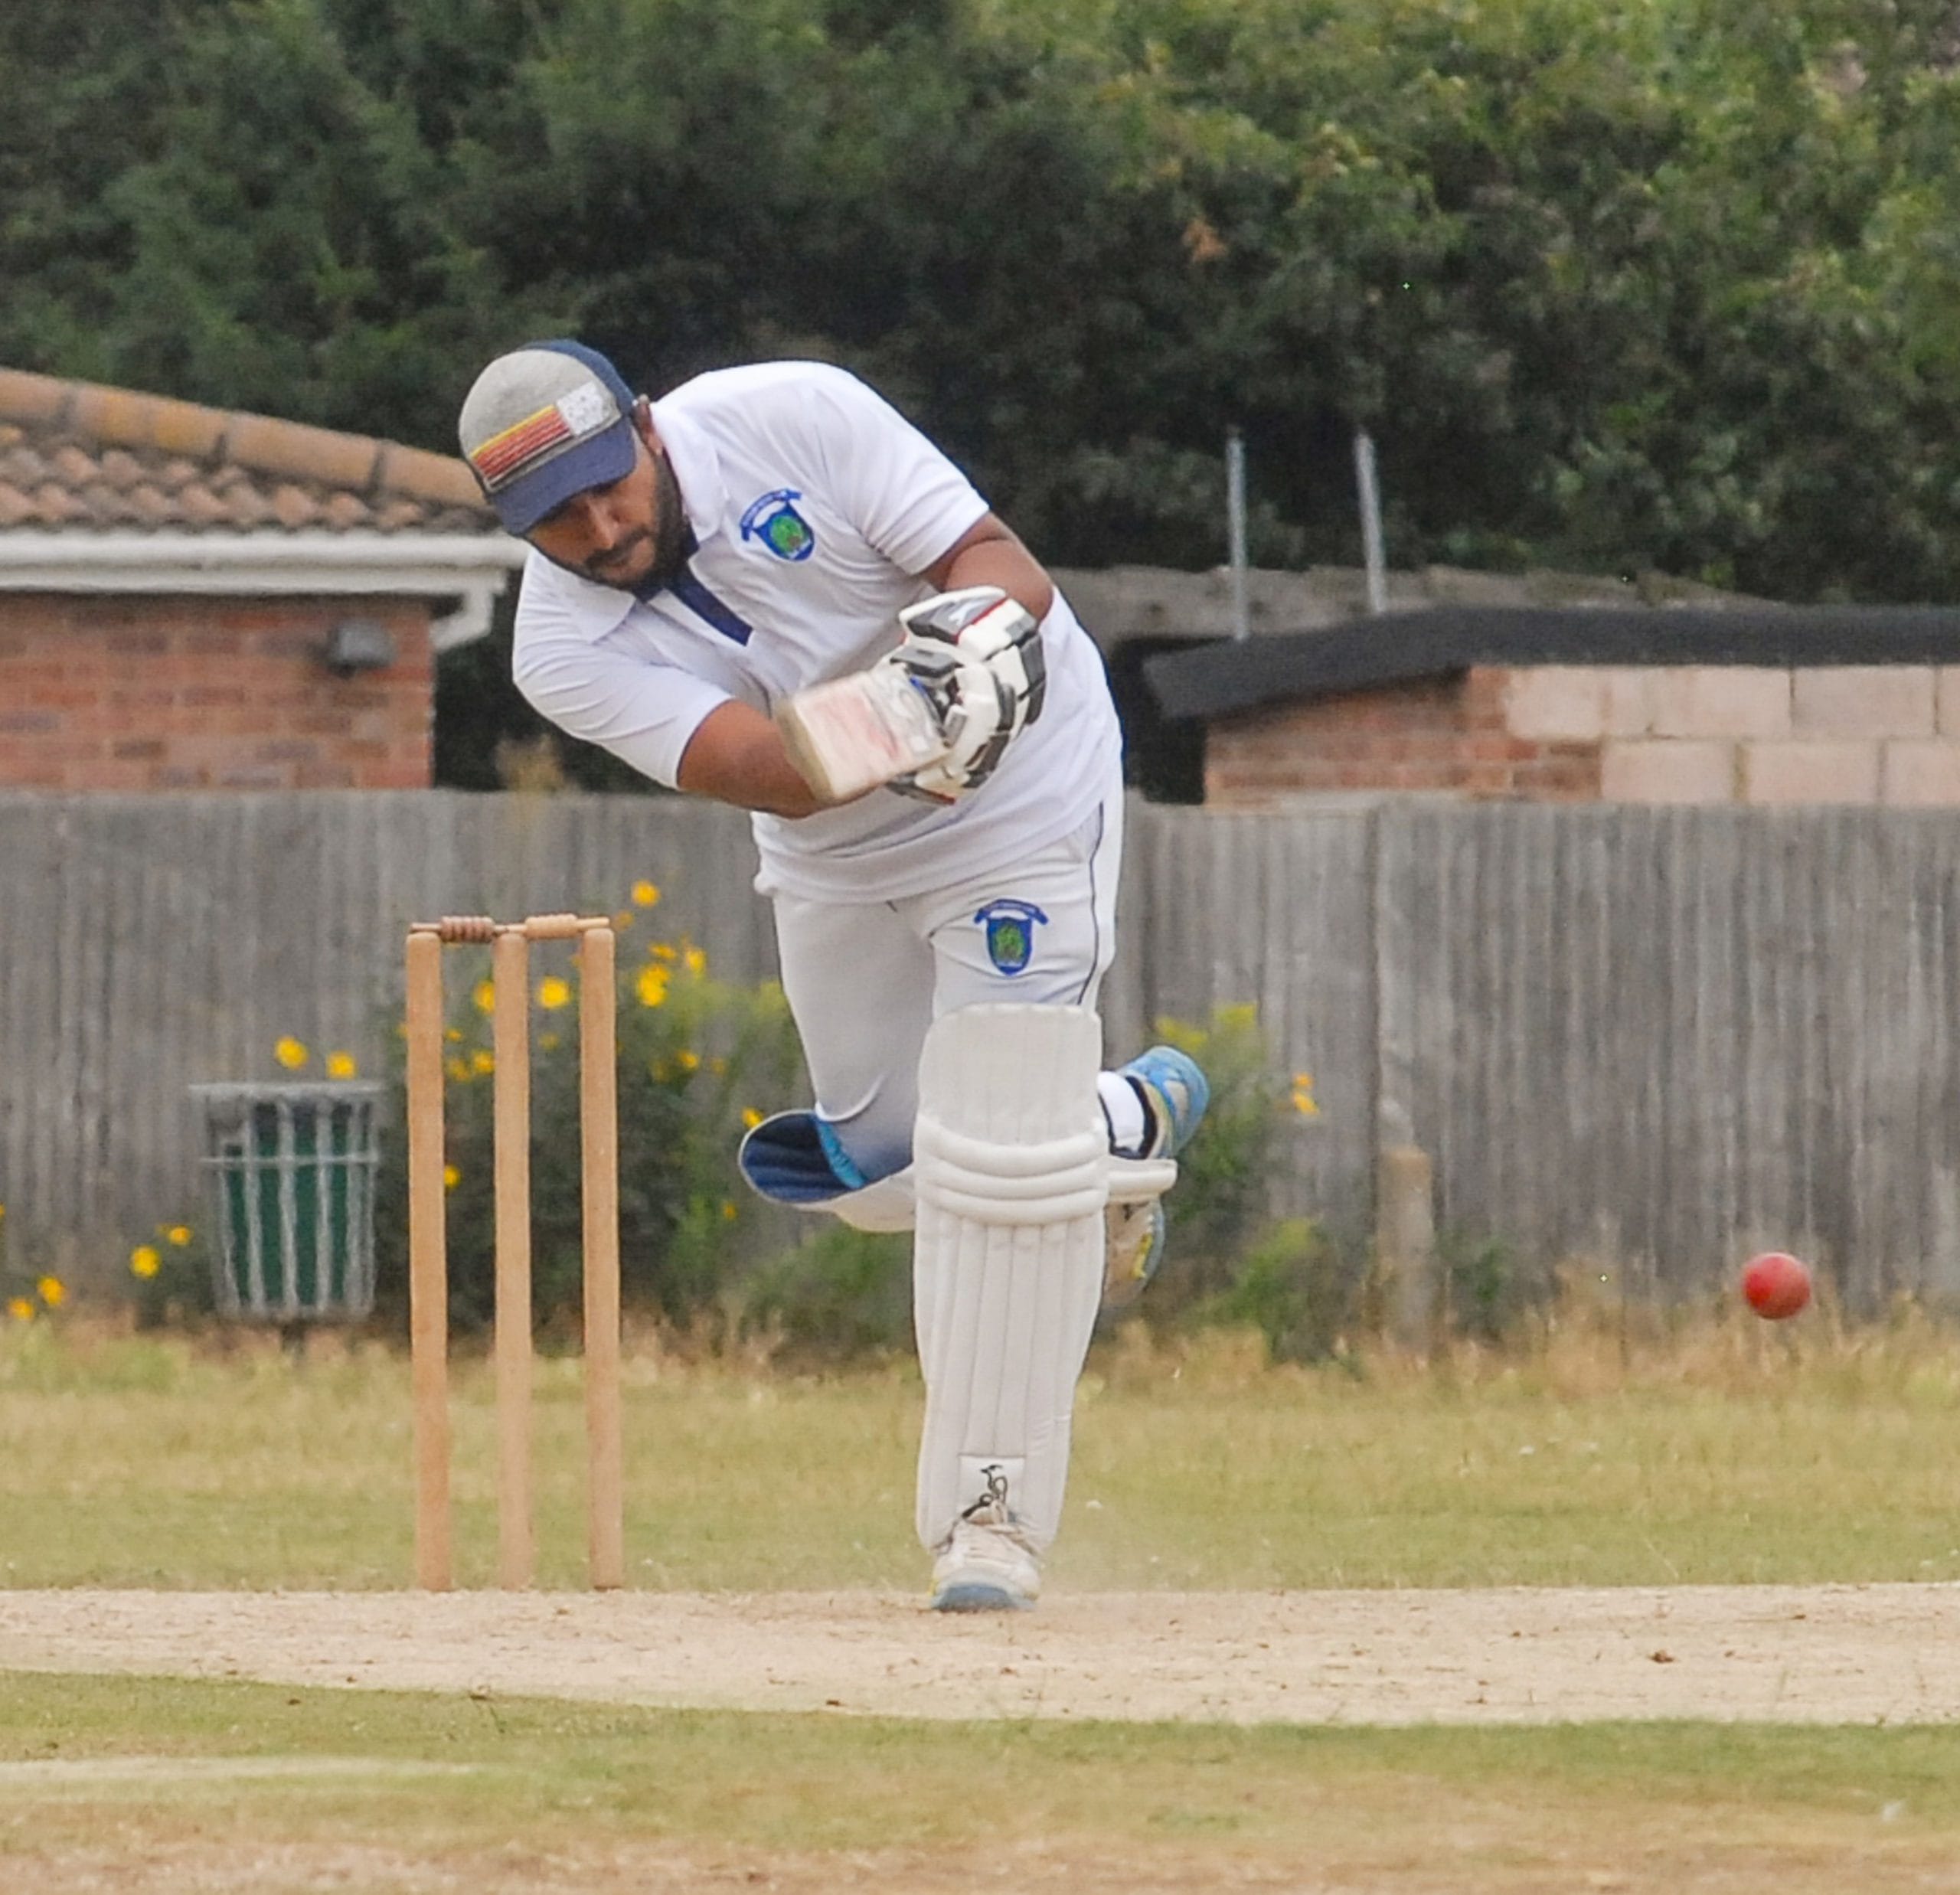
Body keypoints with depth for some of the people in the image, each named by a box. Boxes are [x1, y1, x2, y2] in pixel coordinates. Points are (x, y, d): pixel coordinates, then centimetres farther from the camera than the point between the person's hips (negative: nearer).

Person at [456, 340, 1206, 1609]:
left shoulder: (794, 418, -26)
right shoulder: (566, 649, -21)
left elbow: (1001, 563, -26)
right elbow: (779, 773, -34)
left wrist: (986, 625, -49)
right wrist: (891, 728, -54)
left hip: (1023, 802, -5)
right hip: (834, 863, 5)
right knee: (878, 1163, 16)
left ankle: (996, 1503, -4)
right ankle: (1130, 1121, 43)